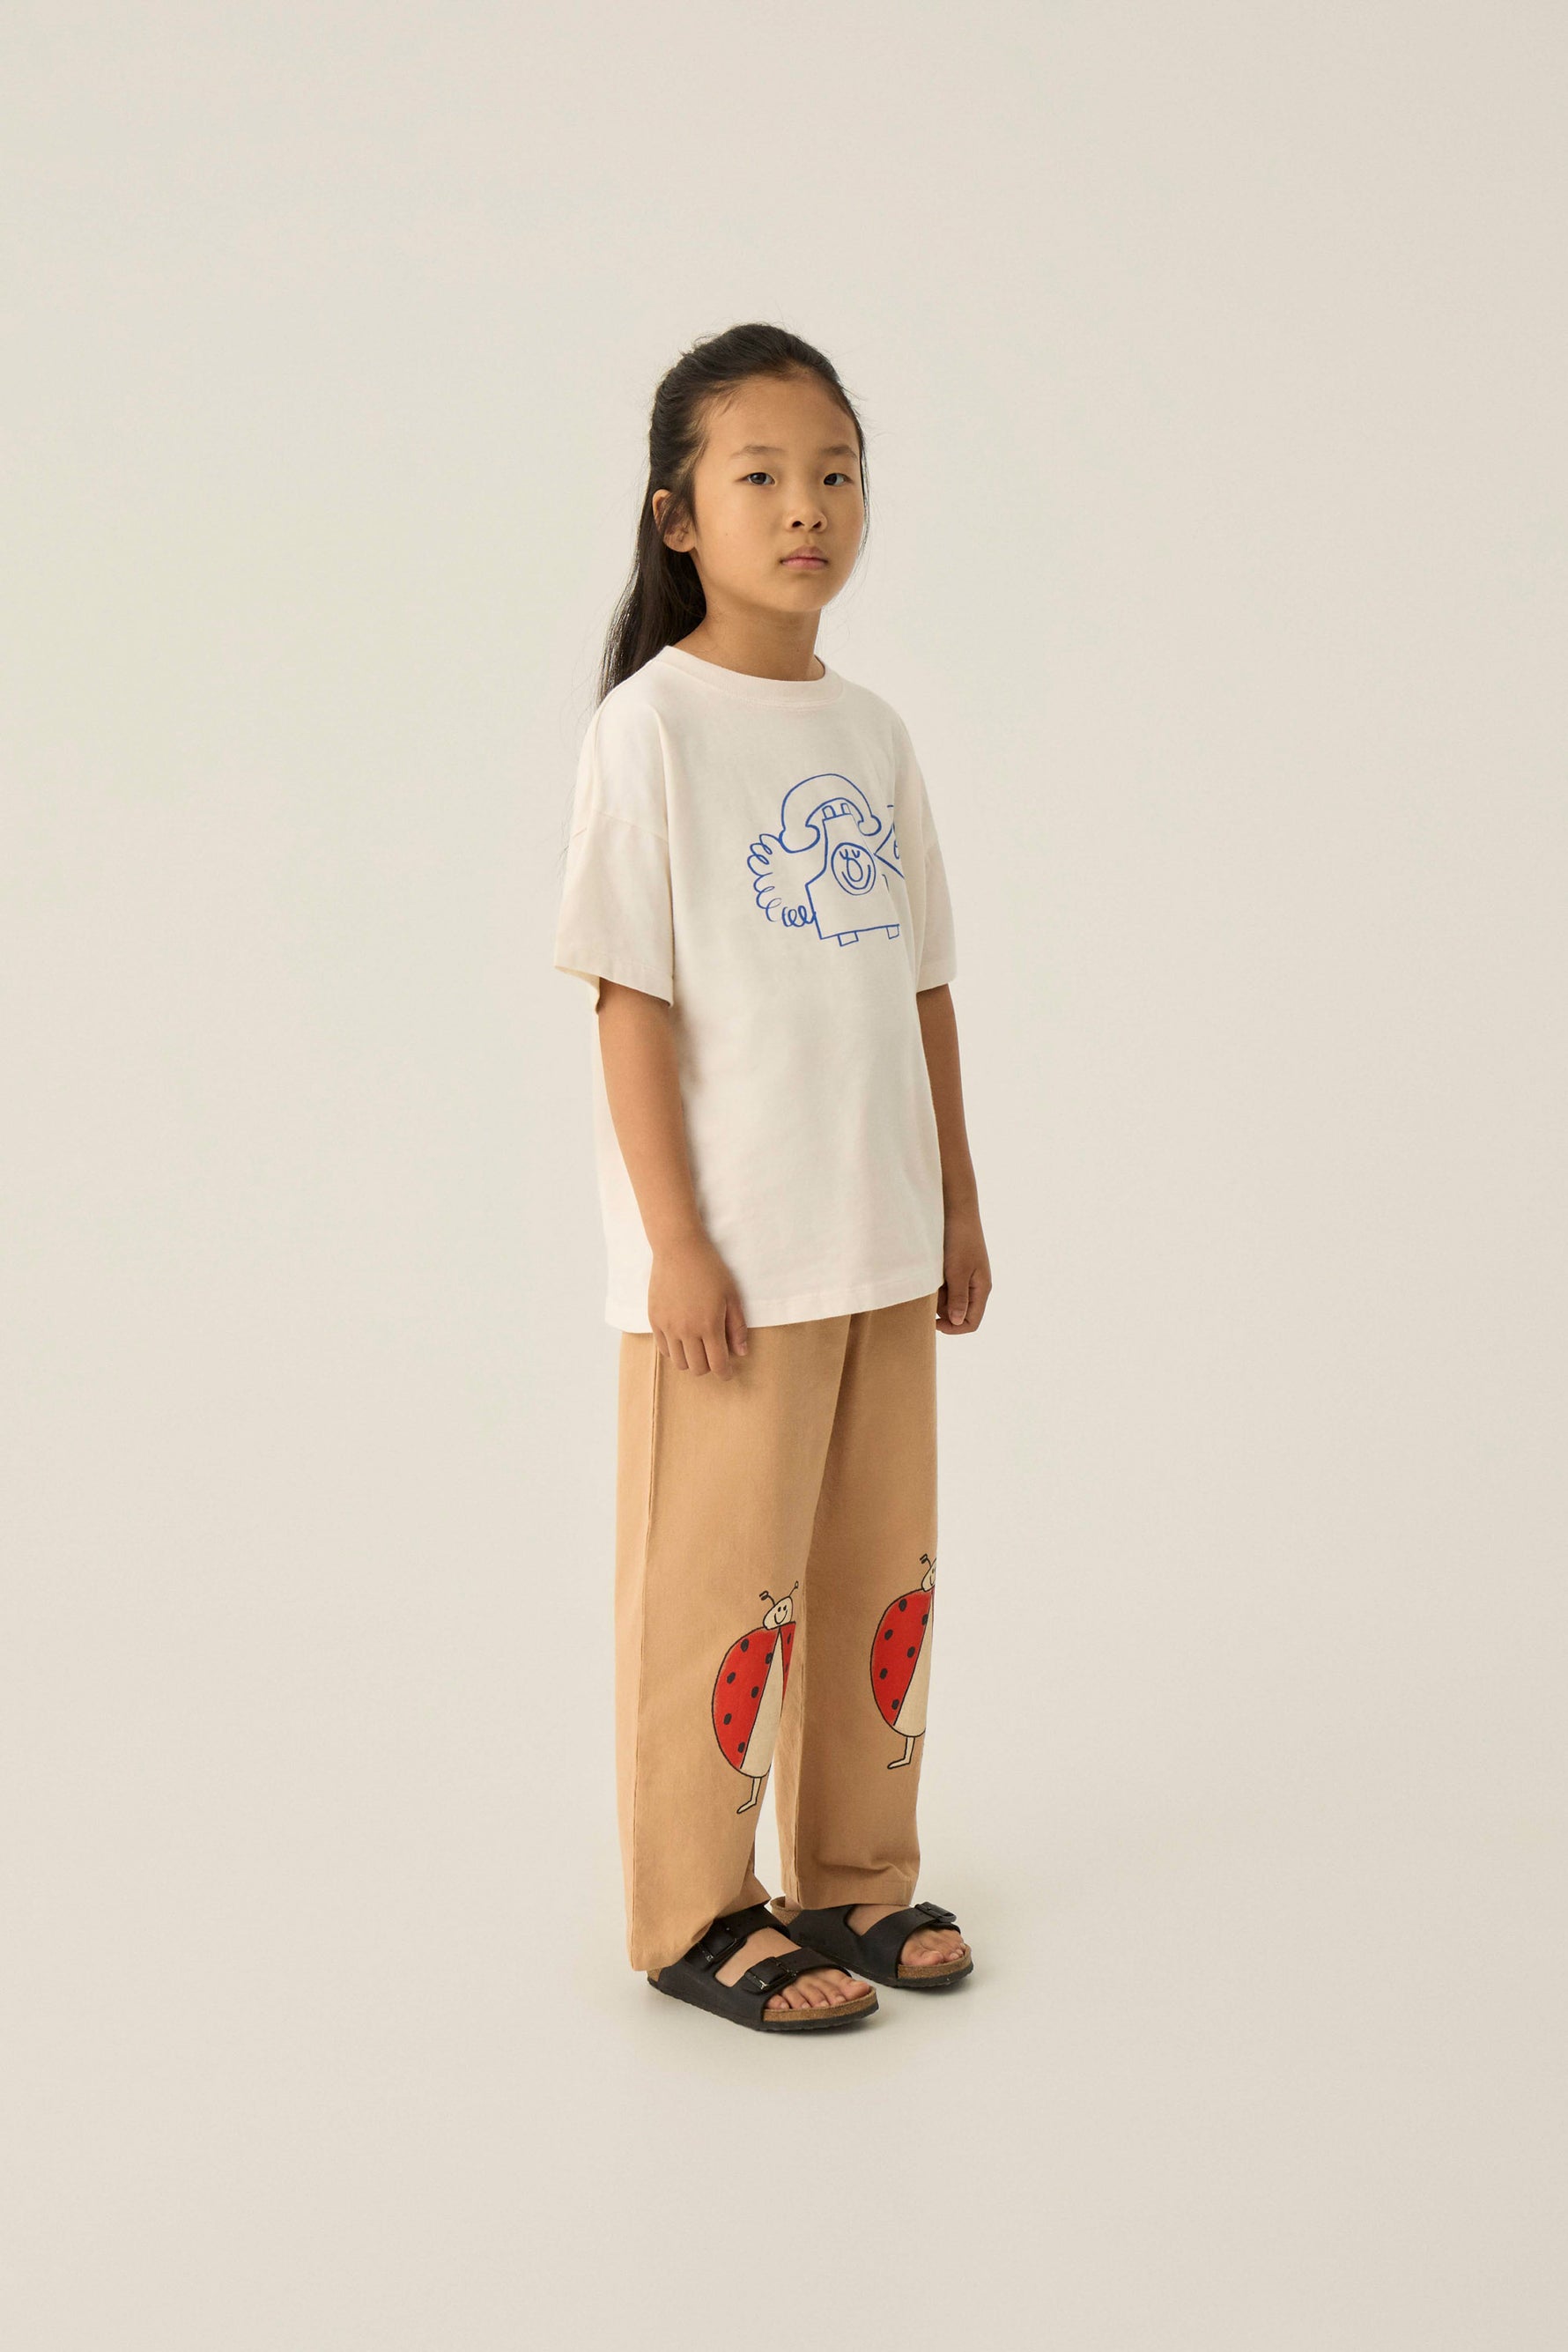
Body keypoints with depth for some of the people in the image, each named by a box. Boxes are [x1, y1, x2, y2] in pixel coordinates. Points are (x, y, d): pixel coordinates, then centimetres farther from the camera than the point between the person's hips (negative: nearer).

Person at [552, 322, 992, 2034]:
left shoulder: (872, 733, 11)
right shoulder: (651, 724, -8)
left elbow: (922, 985, 14)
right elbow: (630, 996, -11)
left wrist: (958, 1205, 12)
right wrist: (677, 1242, -16)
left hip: (888, 1243, 7)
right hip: (733, 1250, -6)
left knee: (882, 1569, 15)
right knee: (721, 1582, 2)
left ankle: (854, 1876, 31)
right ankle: (696, 1914, 18)